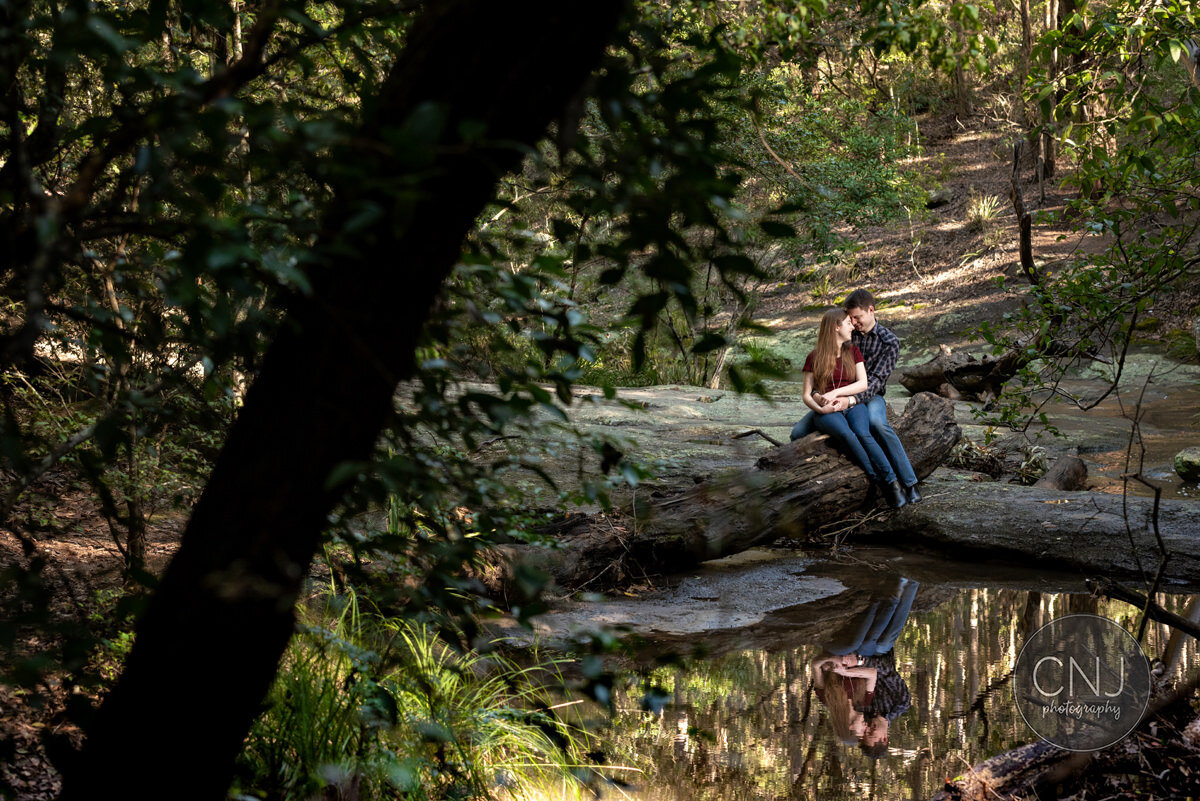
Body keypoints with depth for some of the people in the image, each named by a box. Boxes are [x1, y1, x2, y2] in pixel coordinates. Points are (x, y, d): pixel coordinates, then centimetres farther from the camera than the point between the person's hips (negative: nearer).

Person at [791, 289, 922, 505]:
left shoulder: (889, 341, -6)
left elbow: (876, 380, -16)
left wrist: (852, 399, -34)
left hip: (870, 397, -4)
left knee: (877, 424, -40)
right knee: (798, 433, -13)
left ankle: (910, 485, -36)